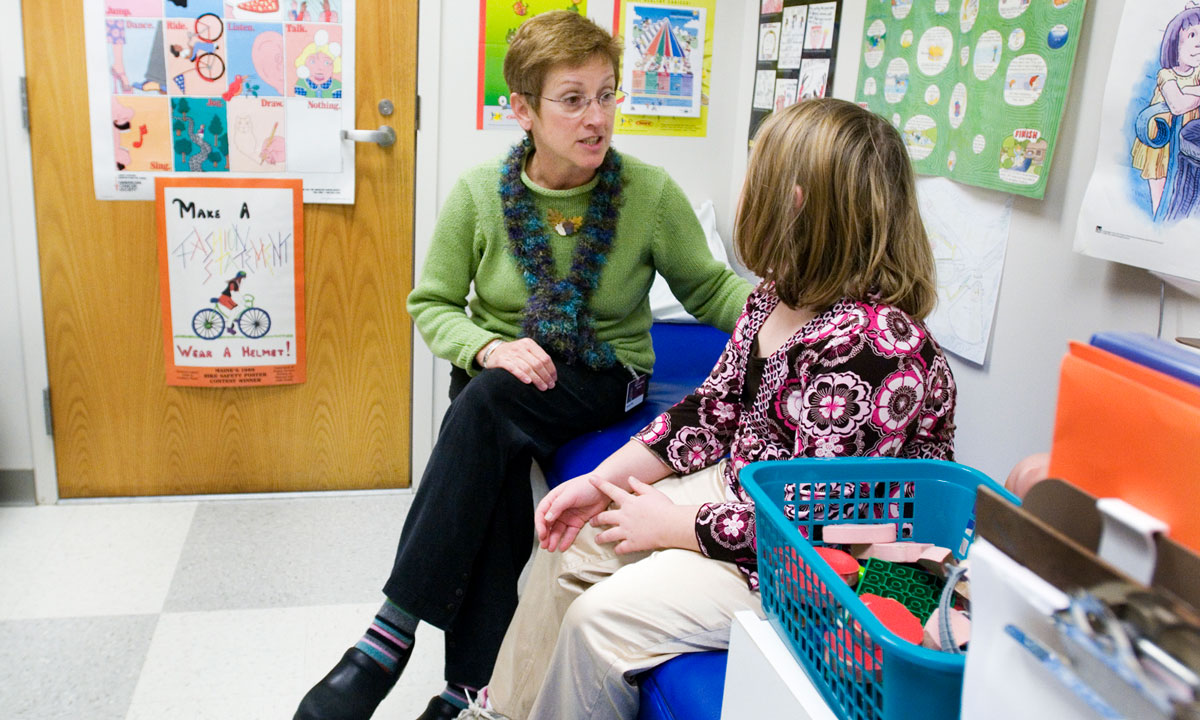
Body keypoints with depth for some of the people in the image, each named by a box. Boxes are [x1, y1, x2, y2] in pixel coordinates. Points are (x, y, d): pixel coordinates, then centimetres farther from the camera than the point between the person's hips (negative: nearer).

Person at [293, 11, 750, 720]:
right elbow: (432, 304, 2)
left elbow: (706, 288, 3)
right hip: (499, 370, 2)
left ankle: (392, 635, -28)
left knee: (486, 403, -33)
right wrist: (487, 347, -19)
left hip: (602, 377, -2)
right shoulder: (479, 194, -4)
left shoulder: (651, 194, -7)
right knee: (496, 476, -32)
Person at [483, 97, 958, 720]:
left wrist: (670, 525, -17)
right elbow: (713, 409, 7)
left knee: (602, 618, -18)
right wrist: (601, 481, -1)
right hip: (742, 492, 10)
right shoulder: (779, 296, 0)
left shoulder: (868, 344, -31)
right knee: (570, 542, 8)